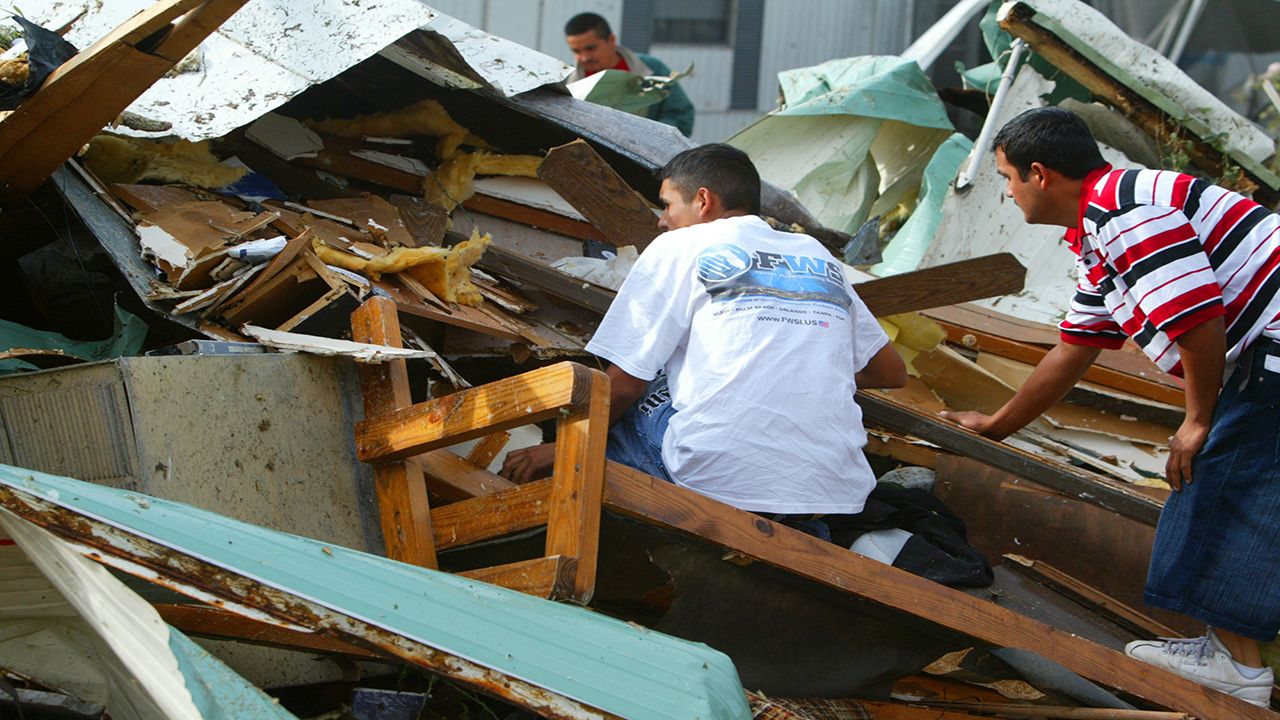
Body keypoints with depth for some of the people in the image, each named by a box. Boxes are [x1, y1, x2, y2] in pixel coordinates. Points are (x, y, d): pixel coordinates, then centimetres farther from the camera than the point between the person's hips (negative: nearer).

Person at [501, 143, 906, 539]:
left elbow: (623, 384, 3)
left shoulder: (680, 247, 7)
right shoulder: (818, 255, 19)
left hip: (718, 479, -3)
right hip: (832, 491, 3)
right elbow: (892, 373, 26)